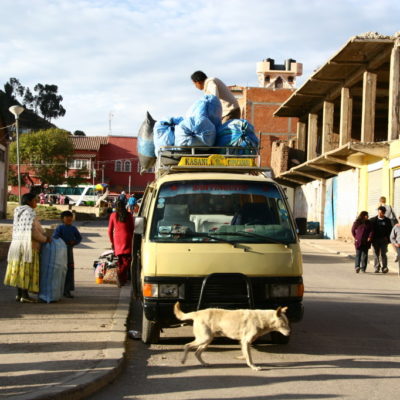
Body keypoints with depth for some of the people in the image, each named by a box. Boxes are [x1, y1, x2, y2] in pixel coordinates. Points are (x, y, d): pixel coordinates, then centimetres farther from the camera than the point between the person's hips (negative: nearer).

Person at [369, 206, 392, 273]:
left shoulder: (387, 221, 5)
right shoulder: (373, 220, 6)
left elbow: (390, 230, 8)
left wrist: (387, 237, -3)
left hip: (384, 240, -1)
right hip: (375, 240, 1)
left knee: (383, 254, -5)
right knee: (376, 254, 2)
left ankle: (385, 268, 3)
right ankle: (377, 268, 8)